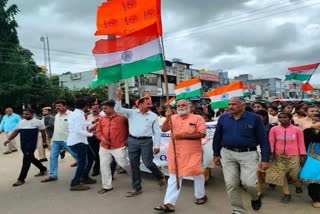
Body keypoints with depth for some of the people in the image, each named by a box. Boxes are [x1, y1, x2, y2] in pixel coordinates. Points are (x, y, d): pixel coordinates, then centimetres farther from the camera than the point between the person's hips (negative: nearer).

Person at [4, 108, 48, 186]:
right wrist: (9, 139, 4)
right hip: (23, 145, 7)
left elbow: (43, 132, -1)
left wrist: (44, 142, 0)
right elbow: (16, 131, 15)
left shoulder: (37, 122, -5)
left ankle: (21, 179, 0)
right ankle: (43, 169, 35)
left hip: (31, 145, -7)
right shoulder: (21, 122, 12)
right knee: (31, 158, 18)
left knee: (26, 161, -7)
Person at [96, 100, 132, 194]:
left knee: (123, 164, 1)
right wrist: (102, 138, -7)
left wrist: (127, 138, 1)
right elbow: (98, 131, 11)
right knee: (104, 166, 8)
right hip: (104, 147, 6)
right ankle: (107, 186, 23)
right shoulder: (102, 119, 7)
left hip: (119, 147, -5)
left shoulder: (122, 117, -8)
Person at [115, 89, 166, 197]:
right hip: (132, 141, 2)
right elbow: (118, 110, -2)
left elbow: (157, 131, 1)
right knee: (134, 165, 8)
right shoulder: (131, 112, 3)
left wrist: (157, 145, -5)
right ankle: (137, 188, 23)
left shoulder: (153, 116, 1)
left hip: (146, 141, -2)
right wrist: (119, 98, -18)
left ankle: (161, 176, 27)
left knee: (148, 163, -5)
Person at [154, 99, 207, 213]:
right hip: (175, 152, 3)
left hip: (192, 152, -3)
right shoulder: (173, 118, 7)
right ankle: (169, 203, 11)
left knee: (197, 174, 13)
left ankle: (201, 195, 38)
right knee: (174, 177, 6)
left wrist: (183, 135, -18)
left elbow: (202, 134, -13)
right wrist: (167, 117, -16)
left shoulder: (197, 118, -5)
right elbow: (164, 129, 1)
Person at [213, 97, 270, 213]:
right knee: (231, 184, 5)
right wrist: (216, 154, 11)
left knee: (249, 183, -10)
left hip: (248, 154, -3)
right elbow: (217, 137, 10)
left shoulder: (254, 118, -6)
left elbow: (263, 140, -4)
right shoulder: (223, 118, 1)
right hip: (227, 154, 3)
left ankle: (256, 198, 28)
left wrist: (265, 159, -8)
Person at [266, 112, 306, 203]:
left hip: (294, 156, -1)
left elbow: (301, 143, 2)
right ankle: (286, 194, 20)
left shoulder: (297, 129, -3)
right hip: (279, 156, 1)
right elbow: (271, 141, -2)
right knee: (281, 175, 5)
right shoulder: (274, 129, -3)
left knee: (294, 175, 7)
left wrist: (302, 155, 3)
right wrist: (271, 152, -8)